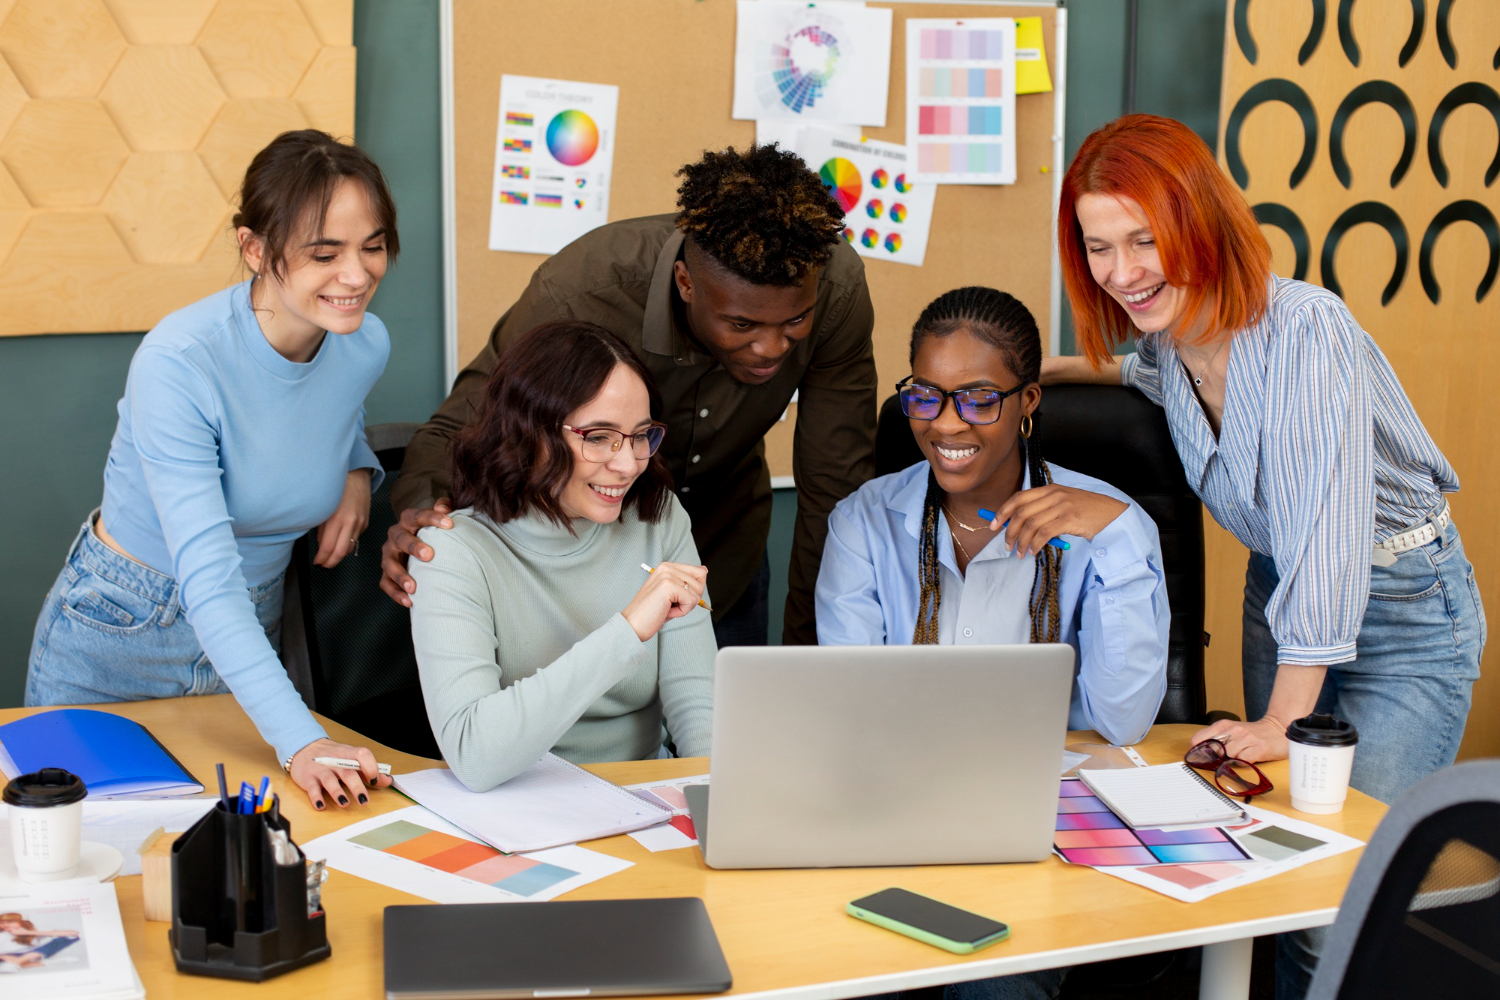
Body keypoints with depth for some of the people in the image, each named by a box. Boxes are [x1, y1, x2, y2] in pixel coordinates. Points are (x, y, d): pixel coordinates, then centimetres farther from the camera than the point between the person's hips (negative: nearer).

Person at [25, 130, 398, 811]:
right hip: (115, 638, -4)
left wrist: (357, 472, -8)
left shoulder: (366, 346, -10)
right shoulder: (177, 363, -29)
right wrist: (301, 741, -44)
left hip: (252, 633, 5)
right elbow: (207, 576, -35)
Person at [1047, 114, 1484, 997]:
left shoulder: (1302, 330, -27)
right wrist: (1071, 369, 11)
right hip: (1278, 594, 7)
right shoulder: (1172, 335, -3)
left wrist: (1285, 719, -31)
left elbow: (1324, 527, -31)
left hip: (1398, 609, -7)